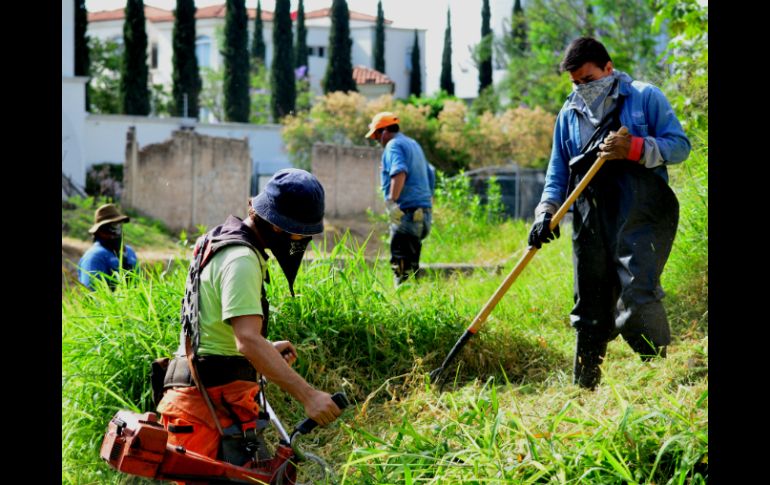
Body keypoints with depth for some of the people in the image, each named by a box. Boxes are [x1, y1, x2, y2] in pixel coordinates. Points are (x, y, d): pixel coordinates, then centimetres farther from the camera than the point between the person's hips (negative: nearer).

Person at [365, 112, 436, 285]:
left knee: (401, 265, -11)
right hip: (423, 210, 9)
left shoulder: (393, 145, -6)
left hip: (407, 212, -9)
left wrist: (391, 202, -29)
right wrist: (429, 200, 33)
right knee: (411, 266, 13)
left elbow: (399, 173, -24)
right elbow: (430, 174, 29)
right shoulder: (413, 144, 23)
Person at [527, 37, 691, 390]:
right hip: (591, 221, 5)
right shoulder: (569, 113, 18)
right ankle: (583, 389, 12)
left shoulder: (644, 97, 5)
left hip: (640, 215, -5)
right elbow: (558, 171, 20)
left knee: (637, 295, -20)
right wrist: (545, 214, 5)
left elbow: (680, 145, 0)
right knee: (590, 308, 6)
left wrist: (634, 148, -15)